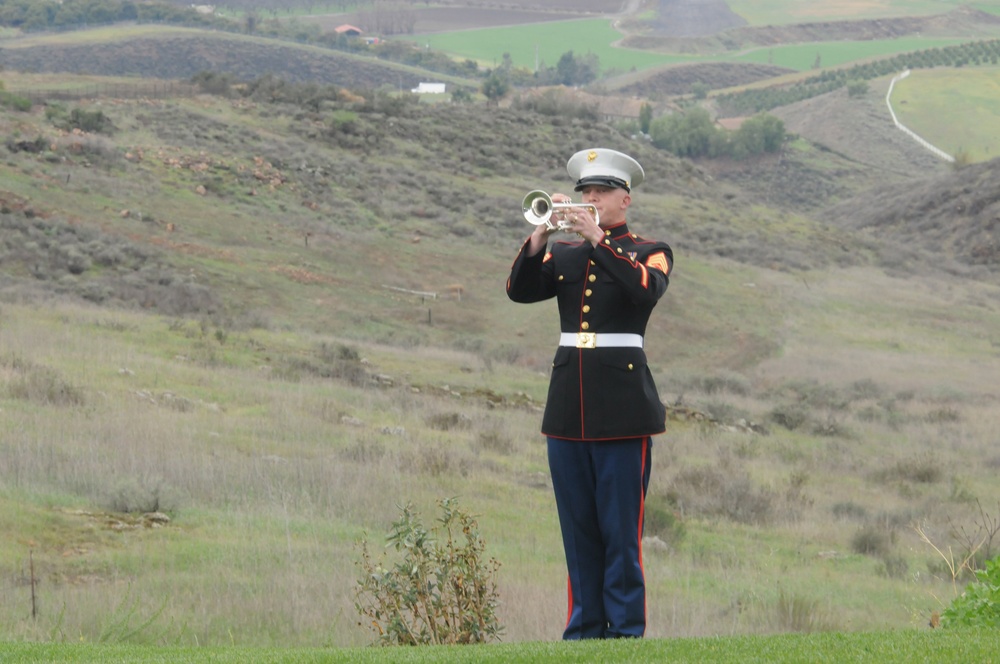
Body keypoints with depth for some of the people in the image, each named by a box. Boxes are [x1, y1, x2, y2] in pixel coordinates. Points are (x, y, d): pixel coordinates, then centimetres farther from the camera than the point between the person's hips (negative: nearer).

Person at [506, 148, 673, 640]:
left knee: (621, 529, -6)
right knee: (578, 527, 7)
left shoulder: (650, 252, 5)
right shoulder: (562, 254, 15)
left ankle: (626, 631, -3)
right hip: (568, 407, 4)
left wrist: (597, 240, -20)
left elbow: (647, 288, -17)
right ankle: (585, 627, 13)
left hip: (621, 408, -4)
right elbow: (519, 290, 0)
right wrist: (540, 236, -13)